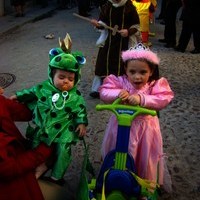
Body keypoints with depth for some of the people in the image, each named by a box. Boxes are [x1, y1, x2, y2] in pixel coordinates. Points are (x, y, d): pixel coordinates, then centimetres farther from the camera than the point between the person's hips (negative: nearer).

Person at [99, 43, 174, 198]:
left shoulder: (155, 85, -10)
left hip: (145, 129, 0)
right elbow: (104, 92, -18)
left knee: (145, 159, 17)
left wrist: (141, 98, -38)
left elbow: (163, 99, -25)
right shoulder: (120, 82, -10)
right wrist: (118, 93, -38)